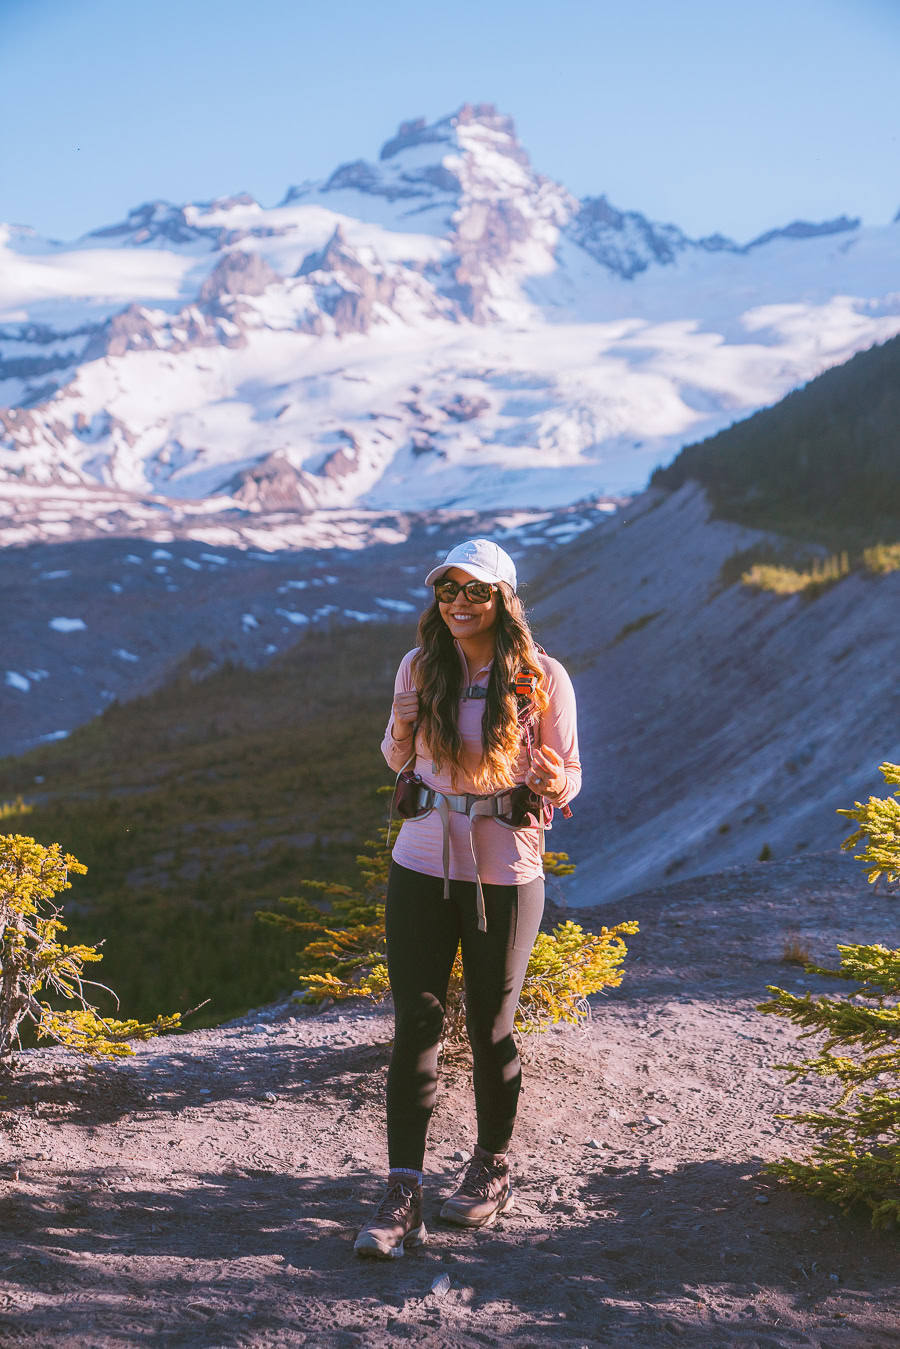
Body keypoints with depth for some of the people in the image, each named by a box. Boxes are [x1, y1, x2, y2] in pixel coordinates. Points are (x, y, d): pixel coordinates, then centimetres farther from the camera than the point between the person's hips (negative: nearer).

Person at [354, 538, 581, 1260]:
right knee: (416, 1022, -3)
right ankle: (403, 1192, 0)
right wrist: (403, 731, -8)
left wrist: (552, 784, -22)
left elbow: (568, 778, 2)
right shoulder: (420, 666, 3)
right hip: (422, 865, 2)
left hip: (506, 873, -2)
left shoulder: (543, 679, -6)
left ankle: (494, 1169, 29)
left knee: (491, 1028, 8)